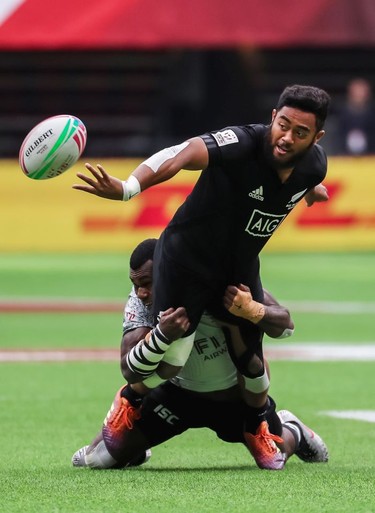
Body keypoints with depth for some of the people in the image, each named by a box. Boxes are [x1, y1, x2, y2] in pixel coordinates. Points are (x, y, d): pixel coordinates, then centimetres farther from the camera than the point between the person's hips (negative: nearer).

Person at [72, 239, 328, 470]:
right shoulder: (139, 303, -23)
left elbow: (285, 325, -25)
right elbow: (130, 370, -34)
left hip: (238, 392, -1)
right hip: (179, 392, 1)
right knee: (98, 457, -10)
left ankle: (293, 431, 44)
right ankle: (135, 450, 28)